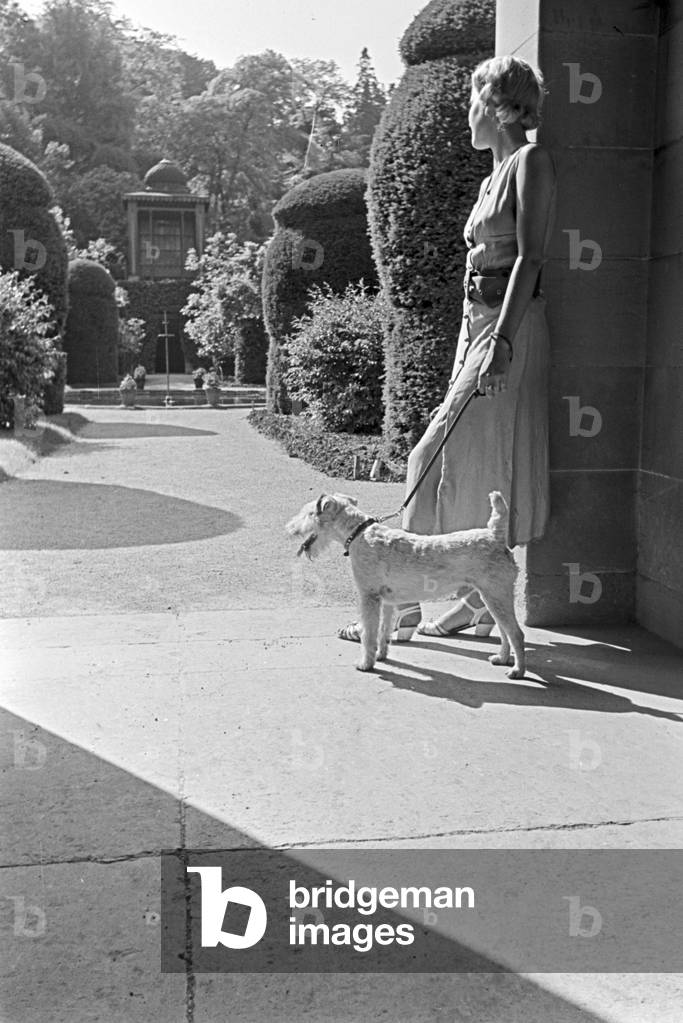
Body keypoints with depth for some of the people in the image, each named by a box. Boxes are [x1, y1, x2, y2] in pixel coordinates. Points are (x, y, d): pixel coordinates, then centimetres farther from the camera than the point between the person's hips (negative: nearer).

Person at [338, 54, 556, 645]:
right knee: (475, 469, 8)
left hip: (511, 328, -9)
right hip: (477, 324, 9)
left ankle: (405, 606, -5)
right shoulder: (494, 179, 20)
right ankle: (478, 602, 16)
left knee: (440, 458, -10)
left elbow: (530, 259, -17)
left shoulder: (531, 163, -6)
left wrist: (501, 342, -25)